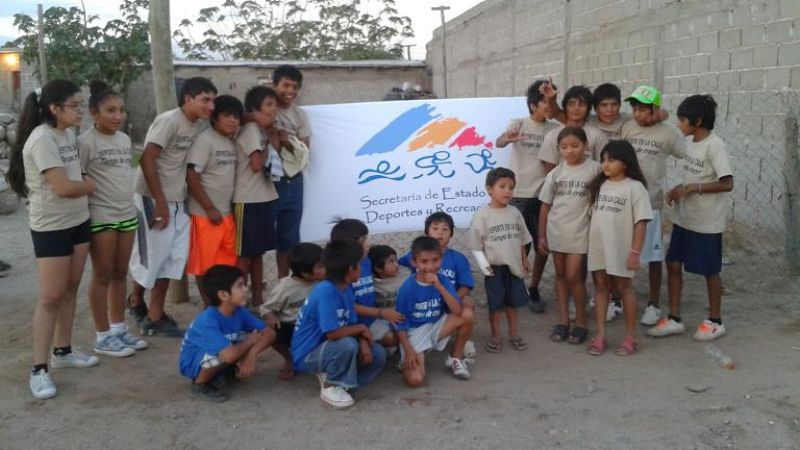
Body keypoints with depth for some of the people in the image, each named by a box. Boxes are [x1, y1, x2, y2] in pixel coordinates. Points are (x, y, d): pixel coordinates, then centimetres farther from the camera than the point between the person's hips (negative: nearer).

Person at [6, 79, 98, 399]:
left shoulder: (68, 133, 6)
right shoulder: (42, 139, -20)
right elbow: (64, 188, -23)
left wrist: (85, 183, -4)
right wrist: (94, 184, -6)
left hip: (78, 221, 8)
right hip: (50, 228, -8)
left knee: (70, 289, 14)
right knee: (51, 297, -4)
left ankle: (63, 351, 28)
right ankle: (38, 369, 6)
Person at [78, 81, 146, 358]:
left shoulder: (125, 139, 9)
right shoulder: (85, 141, -12)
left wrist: (128, 205, 16)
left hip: (127, 214, 7)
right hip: (100, 217, -6)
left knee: (120, 274, 13)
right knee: (103, 275, 3)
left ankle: (119, 328, 24)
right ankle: (103, 336, 13)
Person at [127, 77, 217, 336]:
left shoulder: (200, 126, 5)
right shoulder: (169, 121, -17)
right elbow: (147, 160, -20)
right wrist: (160, 202, -20)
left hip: (178, 200, 7)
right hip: (153, 198, -7)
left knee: (172, 256, 8)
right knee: (151, 255, 3)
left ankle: (155, 315, 19)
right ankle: (136, 302, 24)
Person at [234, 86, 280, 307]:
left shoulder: (263, 131, 14)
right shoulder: (251, 129, -13)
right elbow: (257, 165, -19)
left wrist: (273, 137, 6)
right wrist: (266, 147, -5)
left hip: (263, 198, 9)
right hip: (248, 200, -9)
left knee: (258, 252, 14)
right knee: (244, 255, -2)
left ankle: (257, 299, 23)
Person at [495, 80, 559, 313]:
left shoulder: (554, 129, 2)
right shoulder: (517, 124, -4)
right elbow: (498, 143, -24)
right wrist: (507, 139, -46)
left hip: (543, 195, 3)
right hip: (517, 195, -2)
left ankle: (533, 290, 23)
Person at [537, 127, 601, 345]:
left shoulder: (594, 168, -7)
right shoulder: (555, 173, 3)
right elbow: (545, 205, 7)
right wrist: (541, 236, 6)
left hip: (579, 232, -4)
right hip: (556, 231, 4)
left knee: (573, 276, -4)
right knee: (560, 275, 11)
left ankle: (581, 321, 13)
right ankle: (563, 320, 21)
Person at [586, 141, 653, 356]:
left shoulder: (634, 187, -10)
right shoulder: (599, 185, 7)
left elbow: (641, 221, -11)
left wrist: (635, 251, -14)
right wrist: (589, 242, 8)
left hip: (621, 248, -5)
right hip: (598, 247, 5)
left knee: (623, 287, 6)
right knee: (601, 286, 8)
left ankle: (631, 336, 19)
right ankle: (600, 335, 15)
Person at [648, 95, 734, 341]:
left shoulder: (714, 145, -17)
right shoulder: (692, 142, 8)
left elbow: (727, 184, -22)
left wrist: (692, 188, -23)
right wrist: (679, 189, 1)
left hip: (707, 222, -8)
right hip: (684, 218, 8)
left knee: (709, 271, 6)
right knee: (673, 264, 7)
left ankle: (715, 321, 23)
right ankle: (674, 319, 18)